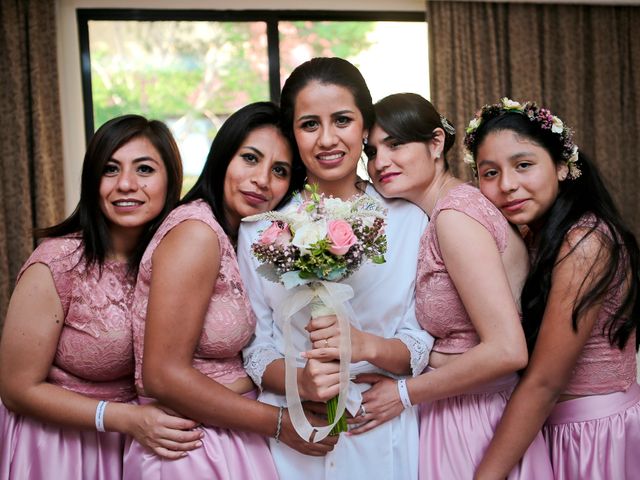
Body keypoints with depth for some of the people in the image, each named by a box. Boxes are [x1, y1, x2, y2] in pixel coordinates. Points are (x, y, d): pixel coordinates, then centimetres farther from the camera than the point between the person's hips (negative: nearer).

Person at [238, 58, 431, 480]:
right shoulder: (261, 229, -3)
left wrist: (369, 346, -23)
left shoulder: (410, 221, -4)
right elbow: (254, 347, -3)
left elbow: (424, 346, -3)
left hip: (383, 440, 0)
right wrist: (301, 382, -22)